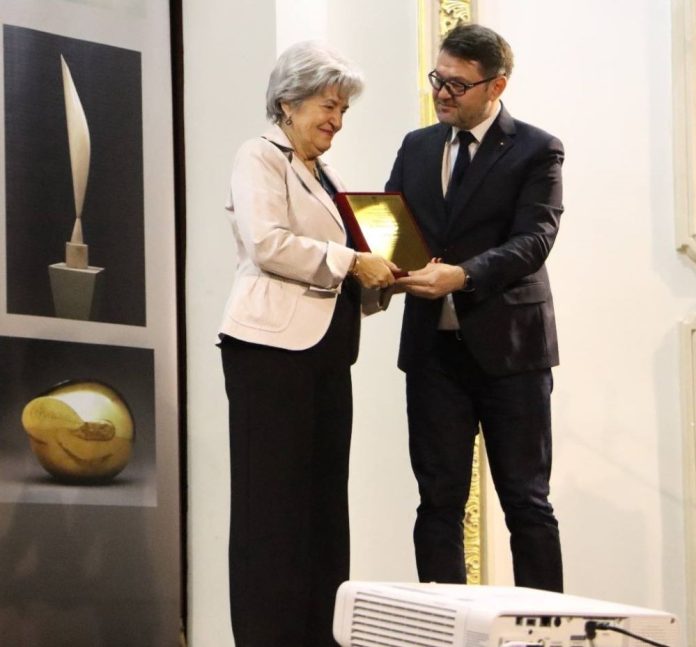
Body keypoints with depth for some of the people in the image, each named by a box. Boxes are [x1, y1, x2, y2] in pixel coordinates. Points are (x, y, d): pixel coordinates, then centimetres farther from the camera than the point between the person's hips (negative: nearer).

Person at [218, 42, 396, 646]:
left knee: (326, 502, 4)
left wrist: (377, 278, 6)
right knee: (275, 505, -6)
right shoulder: (260, 157, 0)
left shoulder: (326, 176, 23)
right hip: (275, 348, -8)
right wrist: (352, 262, -13)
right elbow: (268, 243, -16)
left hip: (327, 352, 8)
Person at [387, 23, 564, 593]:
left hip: (509, 346, -4)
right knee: (439, 500, 6)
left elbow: (533, 240, -15)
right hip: (434, 347, 5)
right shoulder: (417, 147, 13)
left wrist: (461, 275, -29)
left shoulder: (536, 151, -3)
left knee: (526, 499, 2)